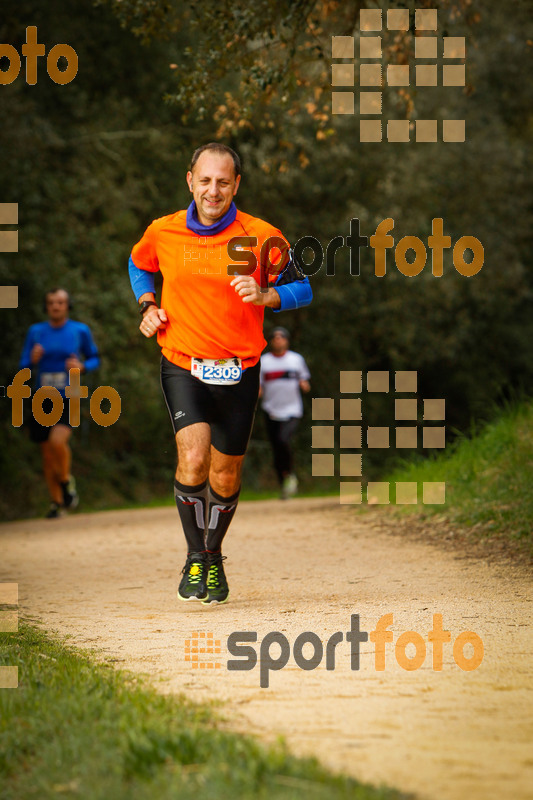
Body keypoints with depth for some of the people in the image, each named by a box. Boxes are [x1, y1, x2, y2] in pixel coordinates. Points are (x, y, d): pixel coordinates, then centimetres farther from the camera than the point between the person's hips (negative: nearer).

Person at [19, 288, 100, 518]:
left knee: (57, 441, -27)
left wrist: (82, 366, -10)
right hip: (43, 400, 3)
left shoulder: (80, 331, 2)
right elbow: (23, 365, 7)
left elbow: (94, 359, 12)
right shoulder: (36, 332, 5)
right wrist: (33, 359, -16)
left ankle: (66, 480, 1)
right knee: (47, 454, 6)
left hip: (69, 399, -3)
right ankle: (56, 502, 21)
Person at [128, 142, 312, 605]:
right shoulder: (163, 233, -2)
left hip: (239, 371, 1)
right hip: (183, 365, 0)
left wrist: (264, 295, -18)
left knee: (225, 475, 9)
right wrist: (148, 306, 3)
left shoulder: (261, 237, -7)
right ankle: (195, 558, -2)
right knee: (193, 458, -21)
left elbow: (302, 289, 2)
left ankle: (214, 556, 36)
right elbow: (139, 266, 21)